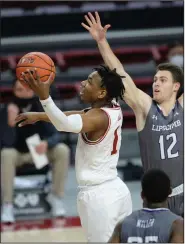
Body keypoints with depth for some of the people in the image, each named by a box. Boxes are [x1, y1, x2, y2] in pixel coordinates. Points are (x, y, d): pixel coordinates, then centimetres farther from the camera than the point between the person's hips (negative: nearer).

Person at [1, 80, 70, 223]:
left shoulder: (42, 109, -14)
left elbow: (56, 135, -14)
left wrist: (46, 143, -37)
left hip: (38, 151, 2)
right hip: (17, 153, -2)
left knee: (62, 150, -24)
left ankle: (56, 196, -8)